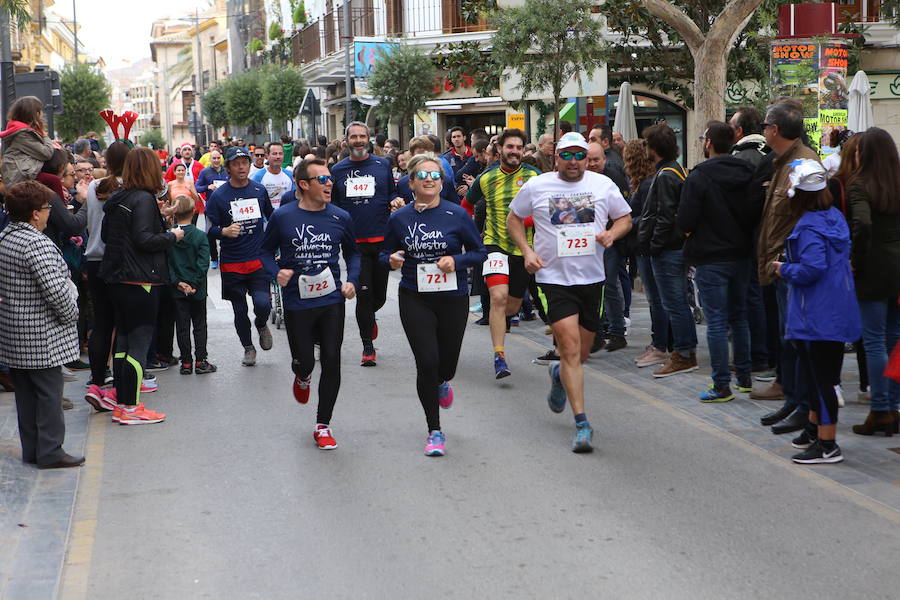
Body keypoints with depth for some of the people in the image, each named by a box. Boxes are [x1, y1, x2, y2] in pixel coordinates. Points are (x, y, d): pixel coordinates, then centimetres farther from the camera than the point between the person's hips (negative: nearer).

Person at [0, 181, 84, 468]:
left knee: (25, 392, 14)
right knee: (49, 391, 0)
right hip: (42, 337, -9)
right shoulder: (38, 244, -20)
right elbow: (55, 290, -25)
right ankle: (50, 452, 5)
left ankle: (31, 449, 22)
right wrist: (72, 315, -9)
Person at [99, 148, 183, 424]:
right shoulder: (144, 199, -15)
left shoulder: (115, 199, 10)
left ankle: (121, 399, 21)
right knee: (140, 340, -4)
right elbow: (144, 239, -22)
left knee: (123, 337, 15)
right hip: (140, 279, -9)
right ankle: (130, 407, -3)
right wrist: (172, 236, -8)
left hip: (116, 277, 9)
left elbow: (105, 234, 17)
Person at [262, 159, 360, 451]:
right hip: (297, 303, -1)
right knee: (305, 360, 5)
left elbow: (352, 252, 15)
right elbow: (267, 249, 6)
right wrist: (276, 272, -13)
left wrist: (352, 280, -1)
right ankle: (302, 377, 47)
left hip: (332, 300, 2)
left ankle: (323, 425, 13)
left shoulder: (341, 217, 0)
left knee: (331, 361, -1)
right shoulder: (282, 217, -7)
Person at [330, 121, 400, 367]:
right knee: (364, 293, -4)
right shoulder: (338, 170, 7)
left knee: (380, 294, 7)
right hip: (355, 242, -1)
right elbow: (333, 204, 13)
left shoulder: (382, 165, 6)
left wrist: (395, 200, -7)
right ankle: (368, 347, 7)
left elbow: (392, 192, 15)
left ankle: (369, 316, 43)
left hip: (382, 239, 1)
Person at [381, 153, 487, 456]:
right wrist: (392, 260, -11)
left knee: (447, 361, 12)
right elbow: (385, 253, 12)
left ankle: (442, 382, 54)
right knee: (427, 363, -10)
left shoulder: (457, 215, -5)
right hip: (415, 300, 0)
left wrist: (457, 260, -17)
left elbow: (480, 253, 1)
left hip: (453, 299, 1)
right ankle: (434, 431, 7)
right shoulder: (399, 219, -1)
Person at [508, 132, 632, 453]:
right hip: (554, 278, -3)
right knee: (570, 345, -16)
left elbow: (625, 218, 14)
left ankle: (559, 374, 48)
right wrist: (526, 251, -2)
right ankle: (581, 423, -12)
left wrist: (611, 233, -8)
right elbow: (513, 219, 12)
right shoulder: (536, 186, 0)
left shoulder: (603, 185, 4)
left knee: (581, 353, 11)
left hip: (592, 278, 3)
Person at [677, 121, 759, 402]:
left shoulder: (698, 177, -15)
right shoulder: (747, 174, 3)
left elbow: (685, 222, -16)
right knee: (739, 316, 18)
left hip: (711, 259, -6)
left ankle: (722, 386, 0)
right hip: (741, 255, 6)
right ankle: (745, 377, 25)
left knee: (716, 322, -2)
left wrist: (691, 233, 5)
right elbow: (757, 213, 7)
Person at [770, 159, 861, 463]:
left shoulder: (809, 227, -19)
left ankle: (827, 445, 1)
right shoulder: (836, 217, 9)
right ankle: (814, 429, 35)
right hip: (838, 310, 9)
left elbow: (812, 268, -28)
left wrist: (783, 269, -10)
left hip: (817, 316, -9)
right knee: (818, 373, 21)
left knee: (819, 376, -4)